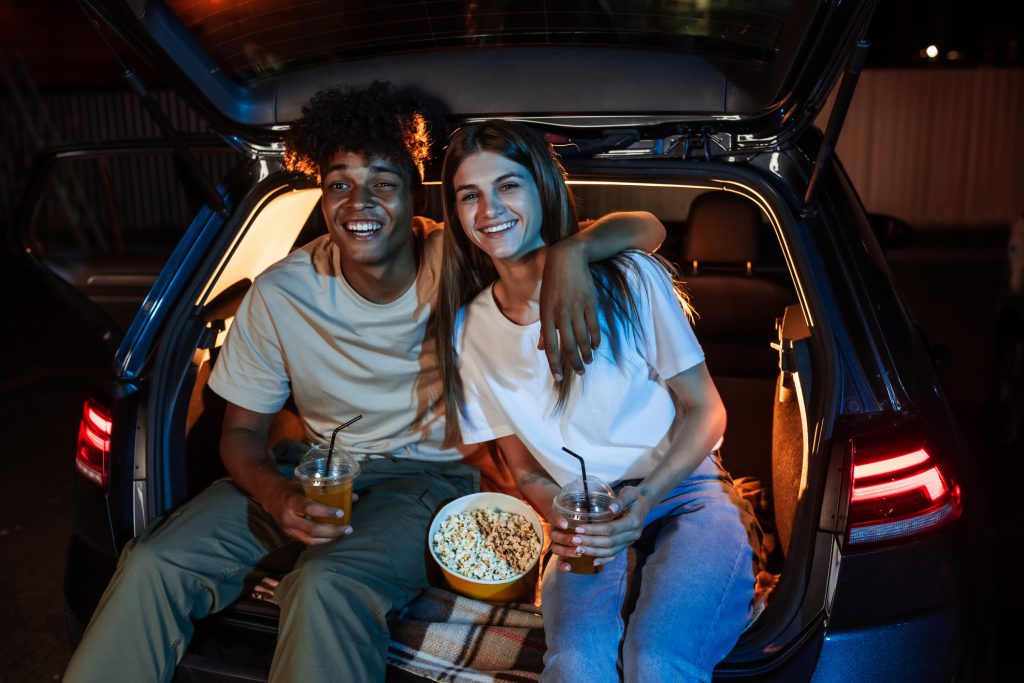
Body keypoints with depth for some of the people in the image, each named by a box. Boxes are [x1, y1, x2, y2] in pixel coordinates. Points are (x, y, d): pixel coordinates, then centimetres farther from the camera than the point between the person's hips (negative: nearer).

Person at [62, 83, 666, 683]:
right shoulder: (280, 294, -9)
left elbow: (646, 229, -14)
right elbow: (243, 430, 1)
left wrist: (572, 250, -38)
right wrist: (277, 497, -22)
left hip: (433, 472, -3)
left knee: (327, 586, -34)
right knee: (155, 563, -16)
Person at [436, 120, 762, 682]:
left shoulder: (629, 278, -6)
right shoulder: (470, 330, 3)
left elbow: (705, 411, 1)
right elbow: (526, 470, 11)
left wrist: (645, 498, -15)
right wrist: (562, 518, -12)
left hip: (684, 495, -1)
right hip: (589, 525, 2)